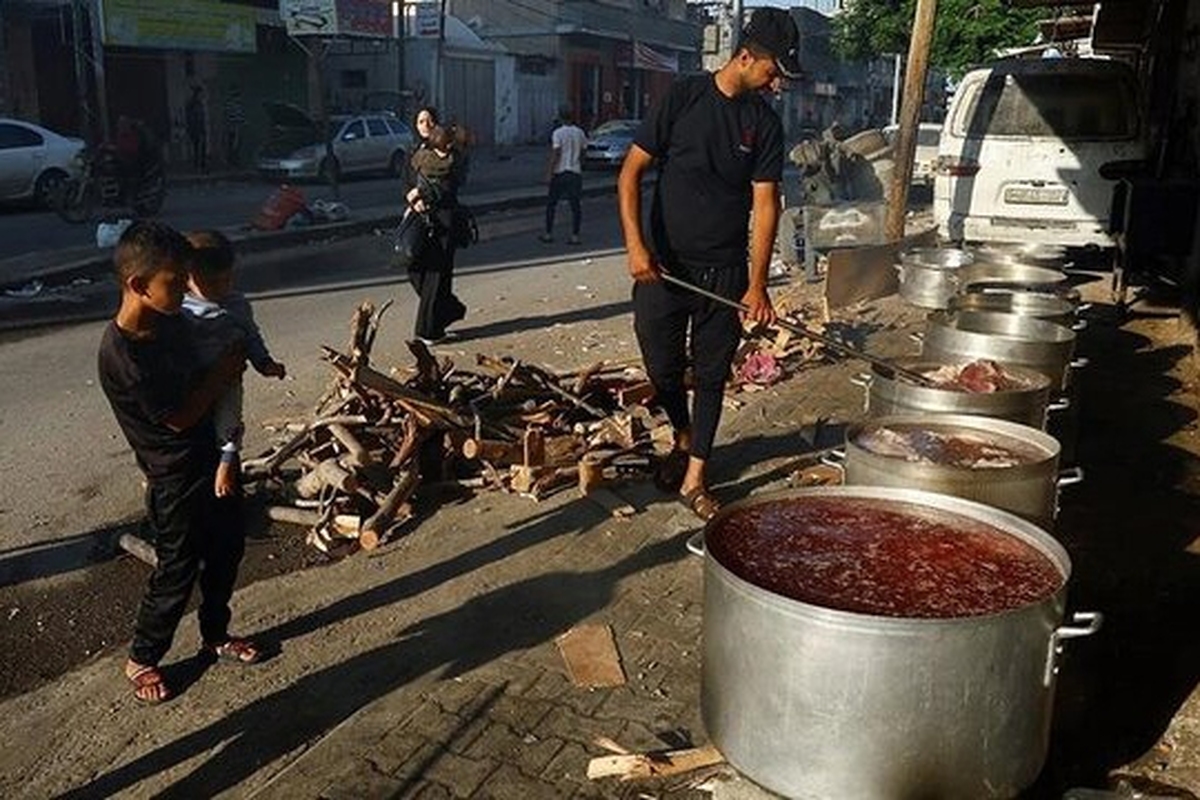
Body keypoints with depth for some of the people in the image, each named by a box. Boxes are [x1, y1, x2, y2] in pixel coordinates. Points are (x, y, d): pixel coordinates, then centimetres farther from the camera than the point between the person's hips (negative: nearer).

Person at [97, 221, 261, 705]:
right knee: (177, 573, 9)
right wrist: (225, 371, -15)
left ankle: (216, 635, 43)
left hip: (213, 459, 8)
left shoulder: (173, 321, -4)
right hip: (176, 479, -8)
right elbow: (179, 416, -21)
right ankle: (142, 659, 33)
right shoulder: (121, 353, -28)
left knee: (227, 551, 21)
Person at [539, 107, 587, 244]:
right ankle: (575, 236, 2)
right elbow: (582, 154, 11)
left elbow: (555, 155, -14)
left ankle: (548, 234, 10)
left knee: (551, 204, 8)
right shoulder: (580, 133, 6)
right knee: (575, 205, 4)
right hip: (575, 172, 4)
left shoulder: (558, 133, -9)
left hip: (560, 172, -4)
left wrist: (549, 173, -12)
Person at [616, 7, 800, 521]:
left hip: (724, 270, 2)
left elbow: (765, 203, -1)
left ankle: (693, 478, 17)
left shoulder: (764, 122, 1)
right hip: (663, 264, -2)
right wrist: (635, 244, -16)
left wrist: (757, 284, -8)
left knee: (712, 375, 6)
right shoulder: (683, 98, -5)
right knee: (663, 367, 7)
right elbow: (632, 171, -5)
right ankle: (683, 437, 37)